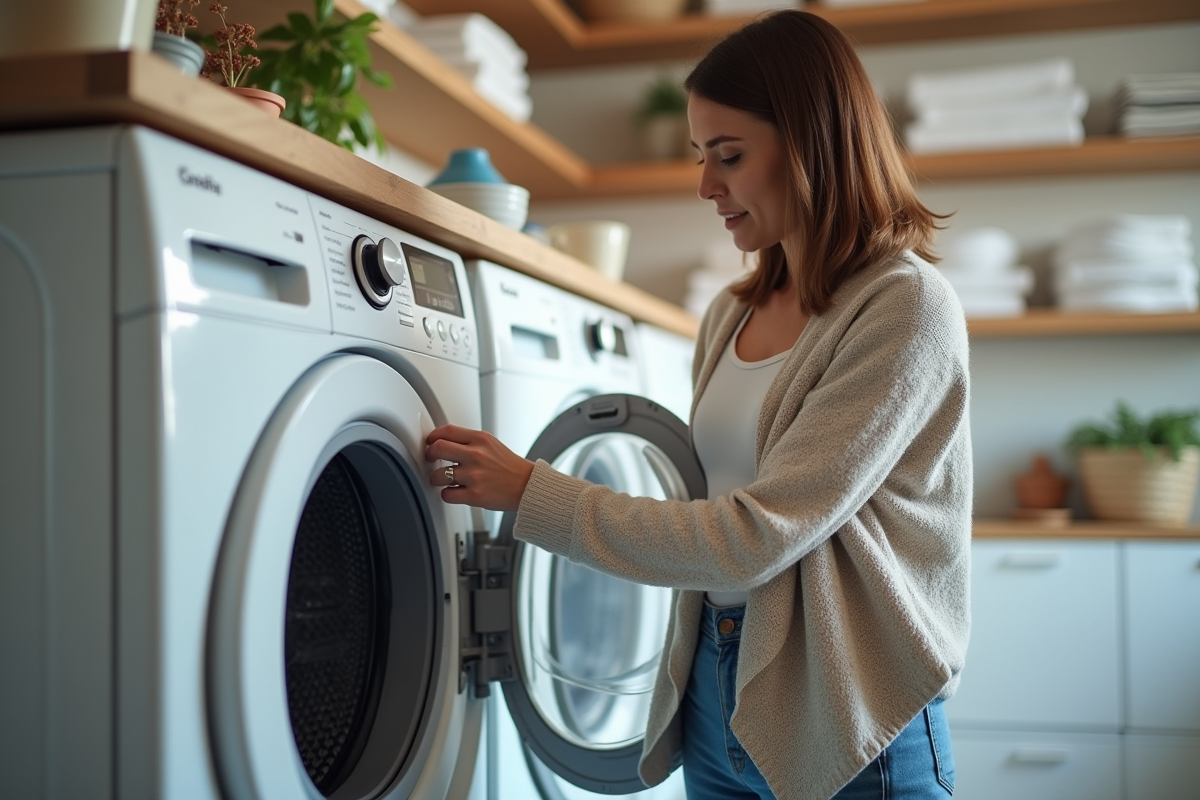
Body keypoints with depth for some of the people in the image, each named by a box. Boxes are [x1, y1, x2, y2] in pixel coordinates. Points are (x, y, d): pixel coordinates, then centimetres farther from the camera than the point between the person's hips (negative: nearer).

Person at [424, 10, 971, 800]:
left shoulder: (907, 306, -15)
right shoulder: (729, 316, 7)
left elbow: (753, 539, -21)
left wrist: (530, 491, -16)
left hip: (845, 727, -6)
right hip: (715, 695, 6)